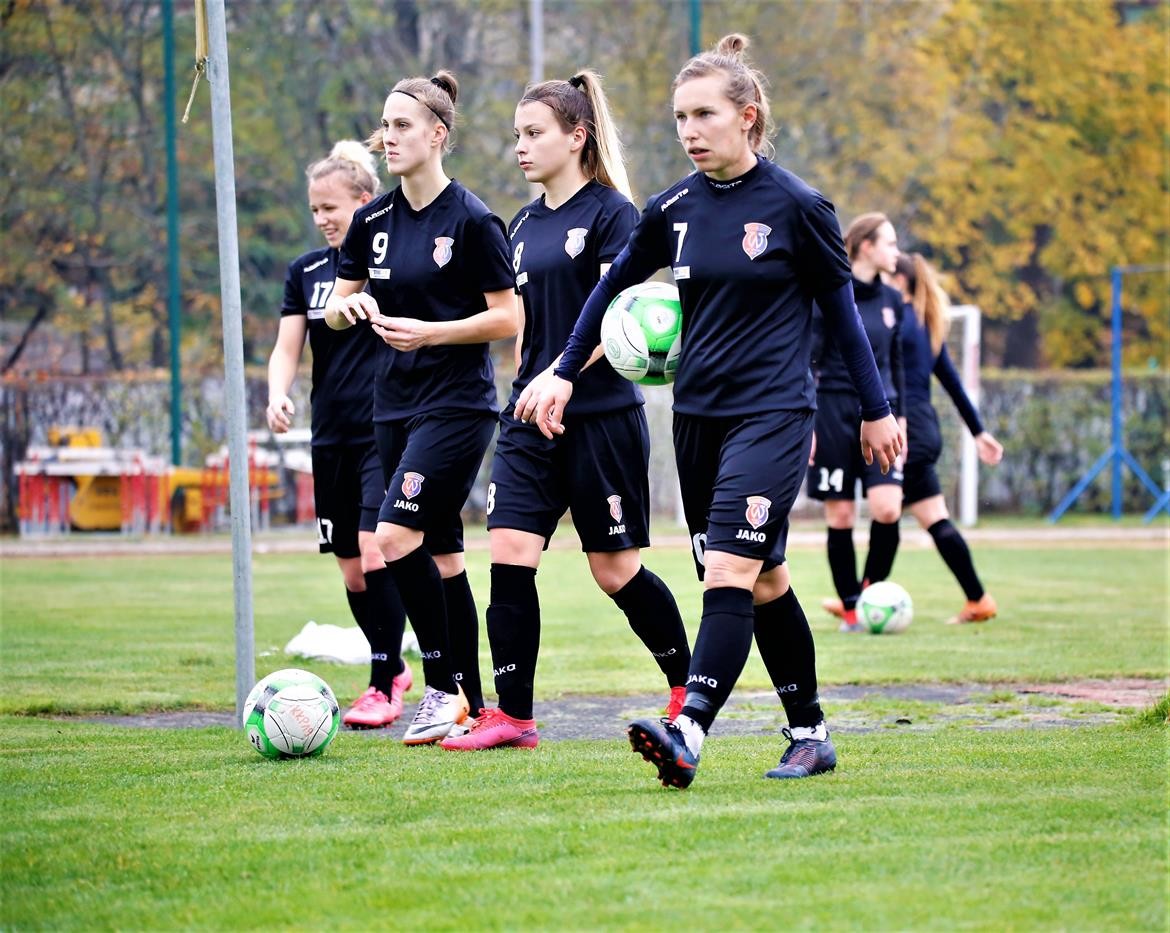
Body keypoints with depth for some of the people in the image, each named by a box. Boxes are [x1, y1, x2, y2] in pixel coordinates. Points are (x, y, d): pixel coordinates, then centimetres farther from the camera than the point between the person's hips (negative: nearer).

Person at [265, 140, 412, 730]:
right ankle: (394, 668, 28)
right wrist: (277, 395, -14)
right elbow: (287, 348, 5)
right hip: (332, 438, 6)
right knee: (352, 571, 10)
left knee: (377, 555, -15)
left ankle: (384, 689, -10)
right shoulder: (305, 272, 10)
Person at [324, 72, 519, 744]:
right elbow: (335, 309, 16)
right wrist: (351, 305, -7)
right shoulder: (374, 221, 8)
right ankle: (471, 703, 14)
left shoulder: (472, 221, -11)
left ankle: (443, 687, -7)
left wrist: (430, 332, -19)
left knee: (396, 538, -18)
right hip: (395, 405, 7)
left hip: (458, 405, -7)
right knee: (441, 554, 9)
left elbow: (508, 319, -10)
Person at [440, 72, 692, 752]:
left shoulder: (612, 213, -8)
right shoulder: (524, 225, 14)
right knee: (509, 557, -7)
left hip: (602, 415, -6)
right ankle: (513, 716, -5)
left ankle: (689, 684, 23)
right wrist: (523, 391, 17)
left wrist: (557, 376, -28)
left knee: (616, 570, 1)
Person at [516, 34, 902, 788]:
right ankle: (811, 734, 21)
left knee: (728, 573, -18)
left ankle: (688, 734, -29)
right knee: (763, 583, 11)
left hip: (773, 415, -6)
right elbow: (615, 286, 19)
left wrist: (877, 411, 5)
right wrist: (564, 373, 19)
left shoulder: (796, 207, -7)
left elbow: (841, 309, 1)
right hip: (698, 415, 6)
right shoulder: (674, 210, 5)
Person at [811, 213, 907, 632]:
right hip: (835, 412, -4)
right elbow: (805, 361, -4)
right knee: (840, 515, 0)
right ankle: (850, 609, 10)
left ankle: (871, 589, 7)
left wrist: (900, 420, 16)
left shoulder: (891, 301, 10)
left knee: (888, 507, -13)